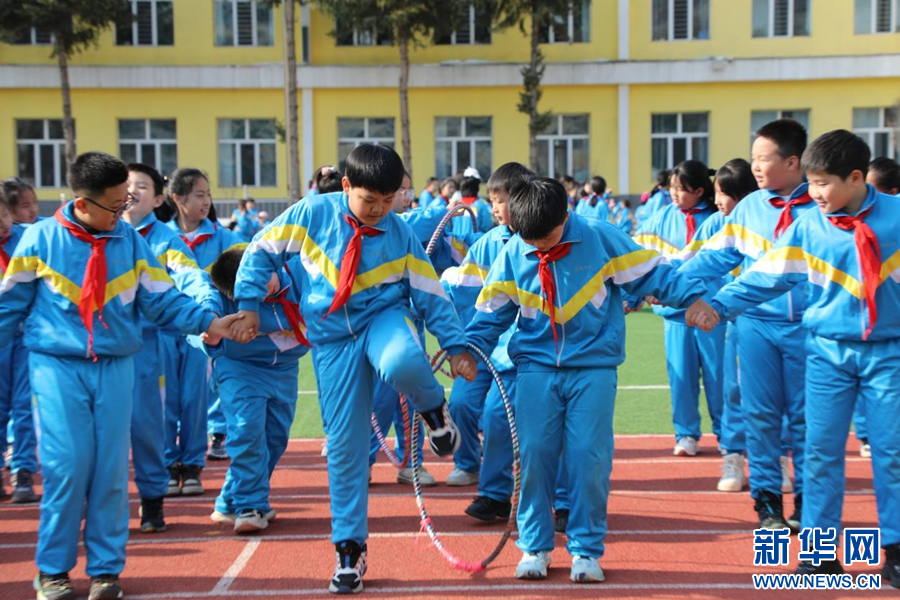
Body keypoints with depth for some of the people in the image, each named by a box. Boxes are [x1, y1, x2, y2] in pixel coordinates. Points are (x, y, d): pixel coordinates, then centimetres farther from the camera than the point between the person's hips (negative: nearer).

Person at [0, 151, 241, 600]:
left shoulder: (131, 242, 3)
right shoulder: (41, 238, -3)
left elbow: (163, 301, 2)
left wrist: (208, 323, -10)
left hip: (115, 368, 2)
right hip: (57, 366, -2)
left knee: (112, 468, 3)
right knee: (67, 466, -7)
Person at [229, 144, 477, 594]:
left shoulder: (401, 236, -4)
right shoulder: (312, 214, -6)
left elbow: (431, 294, 0)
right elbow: (262, 252, 3)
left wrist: (456, 346, -5)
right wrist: (249, 307, -3)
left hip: (384, 318, -1)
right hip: (332, 338, 1)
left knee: (402, 363, -39)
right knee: (344, 444, 0)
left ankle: (435, 411, -2)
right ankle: (349, 549, 15)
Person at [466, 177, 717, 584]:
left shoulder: (601, 238, -7)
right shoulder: (512, 255, 0)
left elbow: (650, 272, -2)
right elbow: (492, 312, 8)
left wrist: (692, 298, -11)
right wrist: (470, 348, -6)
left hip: (594, 367, -2)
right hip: (536, 367, 2)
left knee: (589, 456, -4)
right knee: (534, 454, -1)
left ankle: (586, 550, 9)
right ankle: (534, 546, 13)